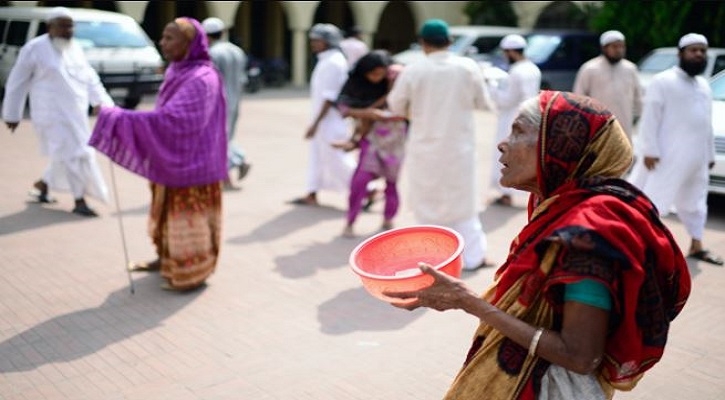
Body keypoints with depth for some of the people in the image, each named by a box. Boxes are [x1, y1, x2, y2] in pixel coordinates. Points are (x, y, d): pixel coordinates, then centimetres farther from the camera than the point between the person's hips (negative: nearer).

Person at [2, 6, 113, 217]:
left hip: (75, 113, 7)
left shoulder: (75, 48, 11)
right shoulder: (35, 48, -8)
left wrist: (100, 101, -3)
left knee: (66, 157, 13)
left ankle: (42, 184, 36)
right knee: (73, 155, -9)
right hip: (52, 114, -7)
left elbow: (89, 77, 9)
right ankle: (80, 202, -1)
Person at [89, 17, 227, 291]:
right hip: (171, 156, 9)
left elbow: (170, 119, -31)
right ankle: (167, 260, 39)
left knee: (188, 215, 4)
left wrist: (119, 119, -28)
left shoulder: (201, 79, -24)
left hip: (190, 160, -9)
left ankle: (194, 272, 20)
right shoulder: (177, 71, 5)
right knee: (169, 211, 21)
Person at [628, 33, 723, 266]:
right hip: (667, 156, -8)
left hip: (695, 157, 8)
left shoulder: (703, 85, 16)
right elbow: (650, 119, -15)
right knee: (650, 198, -7)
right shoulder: (663, 81, -9)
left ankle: (696, 246, 26)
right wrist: (650, 150, -21)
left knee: (694, 201, 15)